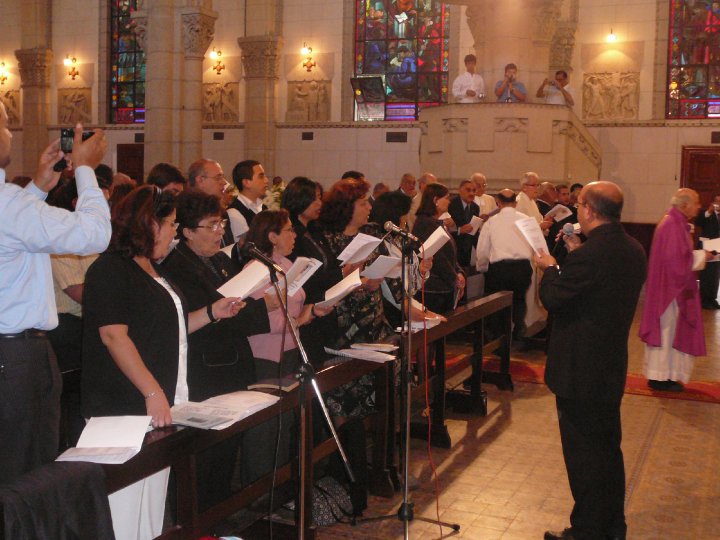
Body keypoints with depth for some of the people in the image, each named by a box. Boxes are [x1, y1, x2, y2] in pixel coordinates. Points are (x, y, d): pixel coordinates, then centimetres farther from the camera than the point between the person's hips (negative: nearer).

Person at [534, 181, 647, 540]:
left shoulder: (588, 256, -25)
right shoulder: (634, 250, 2)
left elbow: (552, 299, -17)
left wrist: (550, 268, 0)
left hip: (579, 372, -8)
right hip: (612, 369, 9)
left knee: (583, 454, 4)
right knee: (609, 449, 20)